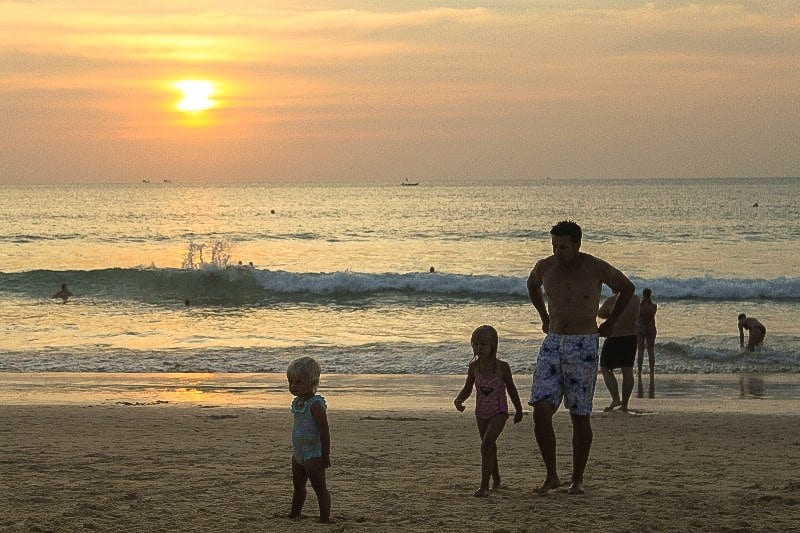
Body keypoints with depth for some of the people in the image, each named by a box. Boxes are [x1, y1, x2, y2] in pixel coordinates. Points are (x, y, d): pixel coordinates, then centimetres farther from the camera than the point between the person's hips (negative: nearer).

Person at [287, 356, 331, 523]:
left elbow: (324, 431, -22)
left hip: (313, 455, -10)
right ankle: (294, 515, 35)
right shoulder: (297, 402, 8)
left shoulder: (316, 405, -21)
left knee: (320, 488, -4)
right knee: (298, 486, 22)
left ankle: (325, 518, -1)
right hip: (299, 454, 10)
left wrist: (325, 455, -22)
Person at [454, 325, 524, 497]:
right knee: (489, 447, 21)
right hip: (482, 413, 5)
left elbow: (511, 389, -3)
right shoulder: (474, 367, -10)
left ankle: (484, 486, -22)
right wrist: (458, 400, -20)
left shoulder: (502, 367, -18)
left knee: (486, 444, -23)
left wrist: (519, 410, 9)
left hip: (499, 413, -5)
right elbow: (467, 389, 1)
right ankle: (496, 480, 43)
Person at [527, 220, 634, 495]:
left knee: (580, 417, 1)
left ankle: (577, 480, 12)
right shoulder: (545, 267, 2)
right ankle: (551, 476, 2)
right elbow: (532, 285, 27)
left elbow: (627, 288, 9)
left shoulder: (596, 268, -8)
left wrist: (610, 323, 10)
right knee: (541, 411, -9)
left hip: (583, 346, -3)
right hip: (552, 343, 3)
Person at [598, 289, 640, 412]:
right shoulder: (636, 299, 3)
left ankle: (615, 398, -9)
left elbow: (600, 313, 3)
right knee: (627, 371, 5)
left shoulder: (612, 300, -13)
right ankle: (624, 404, 5)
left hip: (614, 338, -5)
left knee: (606, 369, 7)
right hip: (631, 337, 5)